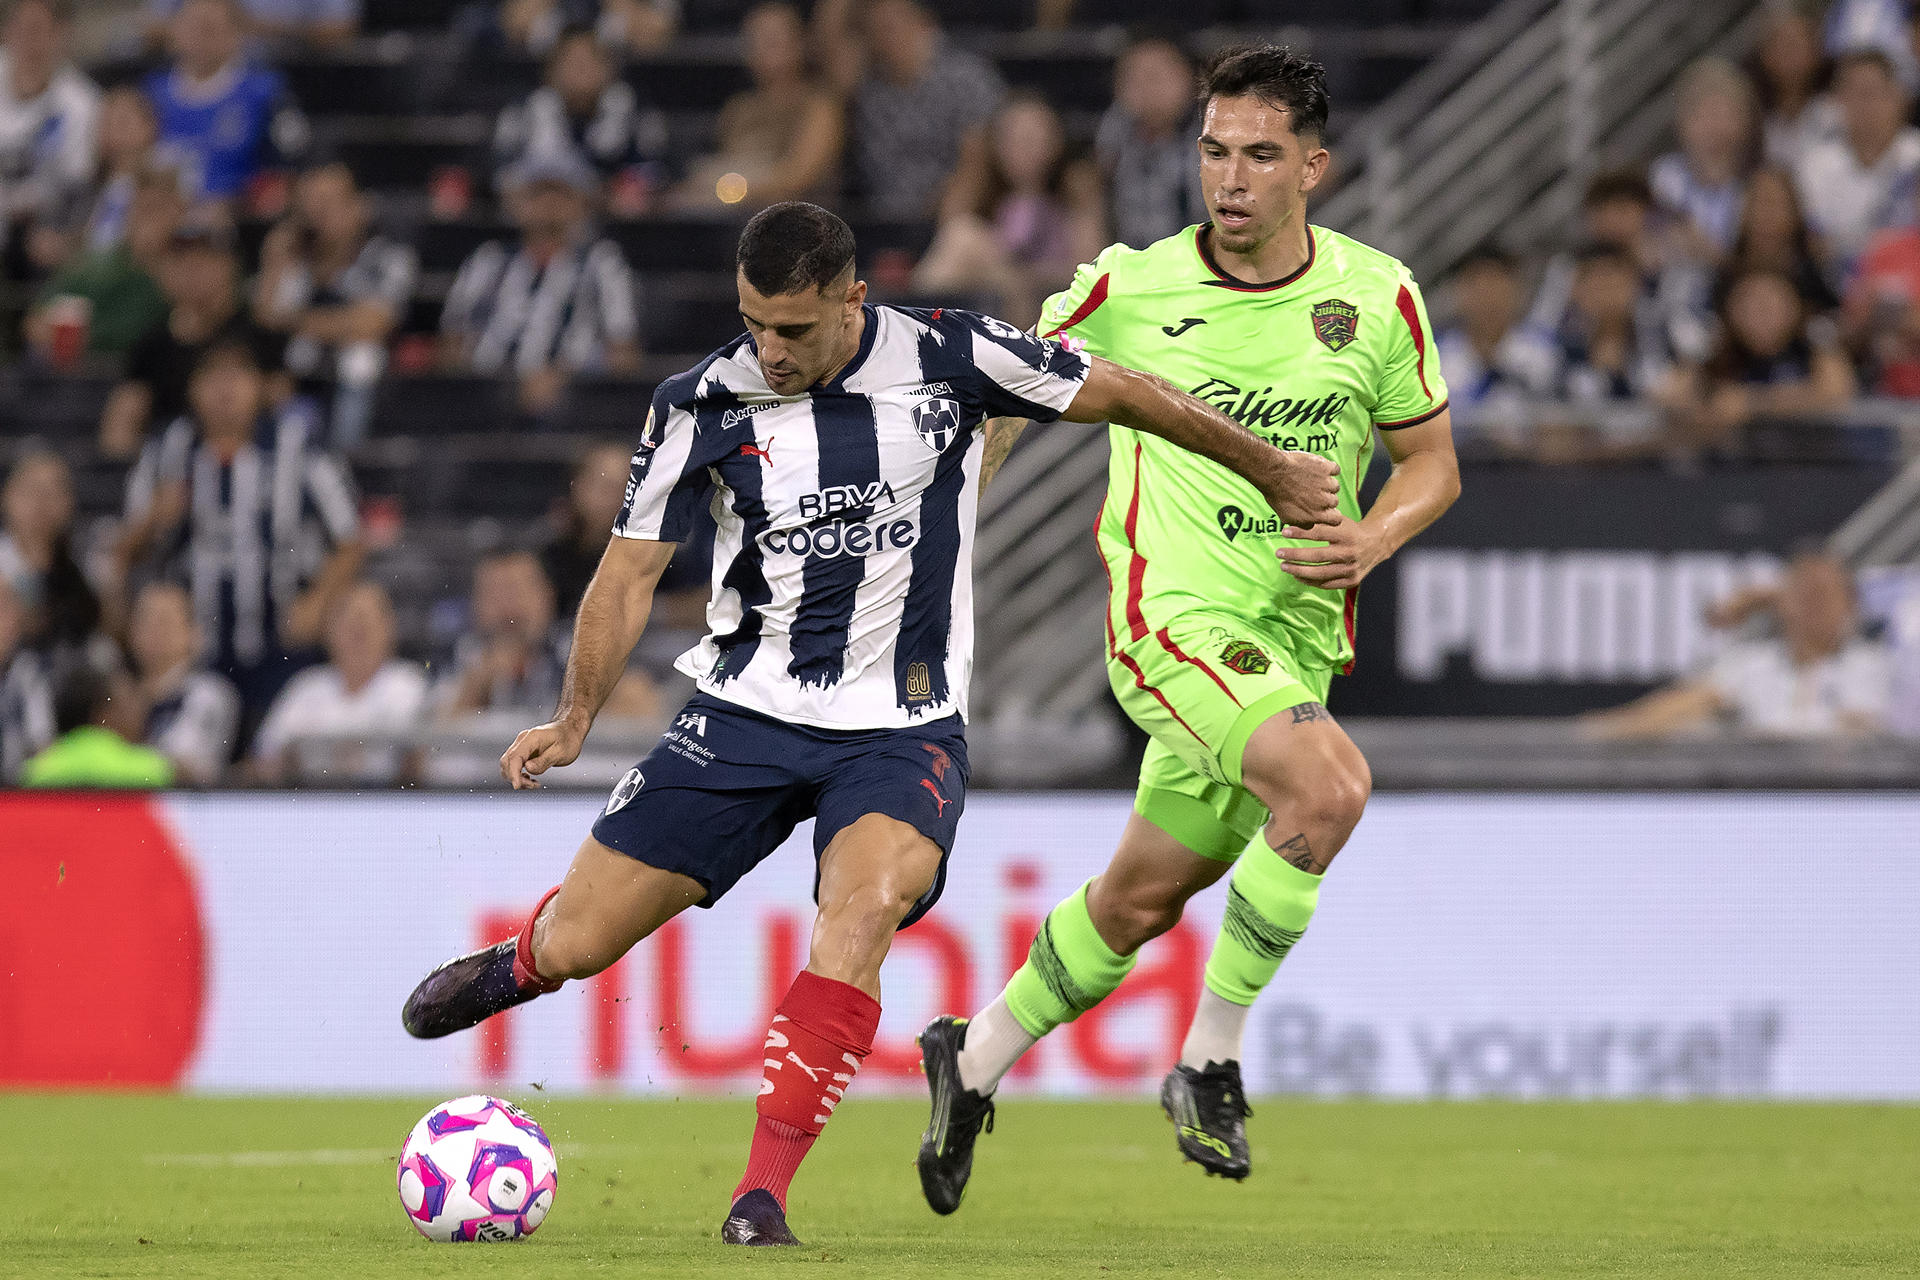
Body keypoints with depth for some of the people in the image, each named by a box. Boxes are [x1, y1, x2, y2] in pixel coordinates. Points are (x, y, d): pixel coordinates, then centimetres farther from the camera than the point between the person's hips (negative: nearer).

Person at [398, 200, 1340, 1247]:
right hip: (745, 711, 2)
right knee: (580, 942, -1)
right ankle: (518, 965, 39)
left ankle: (764, 1190, -27)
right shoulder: (704, 405, -7)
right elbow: (632, 568, 0)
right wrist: (574, 719, -13)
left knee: (864, 903, -32)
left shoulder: (947, 358, -10)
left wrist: (1269, 472, 11)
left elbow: (1122, 396, 2)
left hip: (901, 725, -2)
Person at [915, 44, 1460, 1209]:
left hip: (1296, 640, 5)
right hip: (1173, 617, -5)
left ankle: (976, 1059, 40)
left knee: (1143, 899, 15)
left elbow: (1432, 461, 11)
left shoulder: (1378, 297, 1)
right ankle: (1212, 1058, -16)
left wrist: (1372, 542, -9)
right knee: (1332, 784, -30)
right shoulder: (1130, 288, -5)